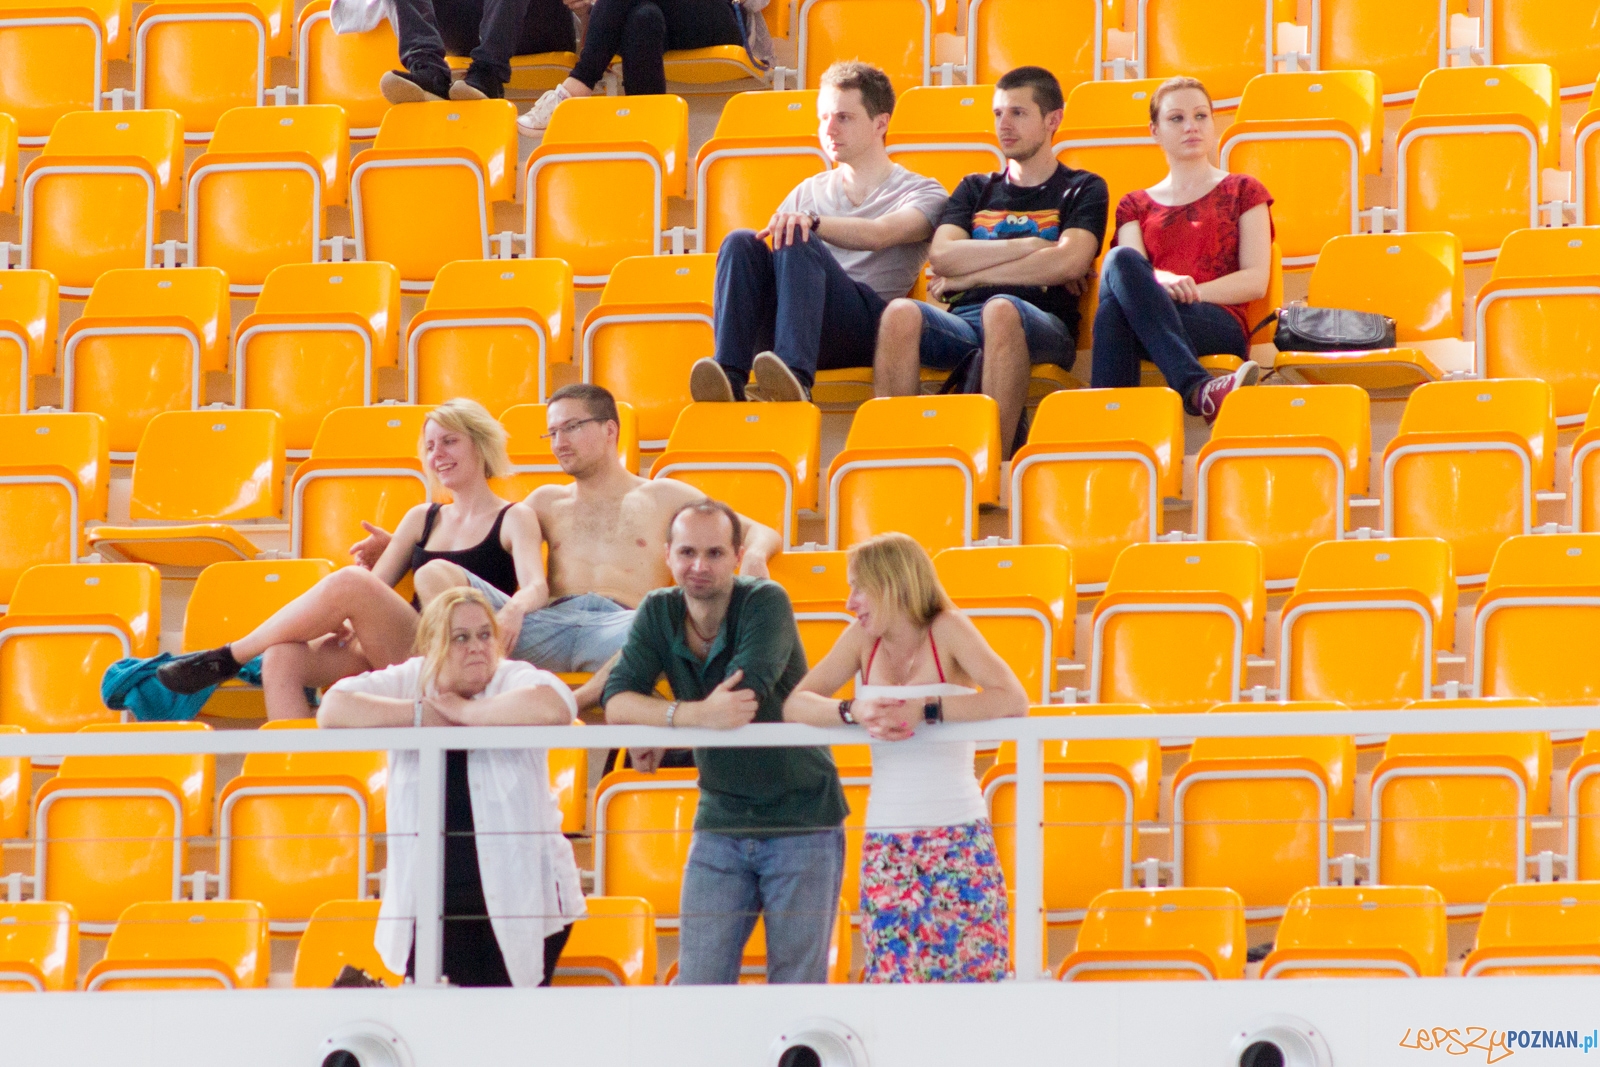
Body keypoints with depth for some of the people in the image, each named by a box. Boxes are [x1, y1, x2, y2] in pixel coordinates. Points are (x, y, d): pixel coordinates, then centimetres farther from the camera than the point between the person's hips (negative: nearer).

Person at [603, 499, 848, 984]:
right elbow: (616, 702, -14)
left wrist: (662, 722, -17)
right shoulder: (659, 613, 0)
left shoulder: (766, 603, -13)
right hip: (720, 822, 4)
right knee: (698, 985, 0)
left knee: (797, 989, -2)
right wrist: (694, 715, -32)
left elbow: (746, 695, -28)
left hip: (800, 821, -4)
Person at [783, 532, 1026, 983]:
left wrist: (924, 710, -24)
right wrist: (854, 711, -20)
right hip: (886, 841, 4)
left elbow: (1014, 700, -17)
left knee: (972, 969, -8)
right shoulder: (862, 640, 7)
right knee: (893, 977, -1)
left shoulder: (946, 630, -5)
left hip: (958, 839, -4)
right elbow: (794, 704, -1)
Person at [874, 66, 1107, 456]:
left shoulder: (1083, 190, 18)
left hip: (1043, 325, -3)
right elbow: (942, 257, 10)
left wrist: (969, 277, 2)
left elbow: (1069, 263, -2)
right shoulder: (975, 189, 29)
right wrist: (1031, 247, 3)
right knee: (901, 314, -31)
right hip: (963, 321, 3)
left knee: (1001, 309, -40)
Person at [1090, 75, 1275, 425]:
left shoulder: (1242, 192, 21)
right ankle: (1197, 388, -50)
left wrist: (1188, 291, -8)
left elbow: (1256, 281, 8)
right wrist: (1163, 283, -19)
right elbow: (1131, 269, 7)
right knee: (1120, 261, -36)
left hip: (1221, 325, -2)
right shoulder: (1136, 206, 27)